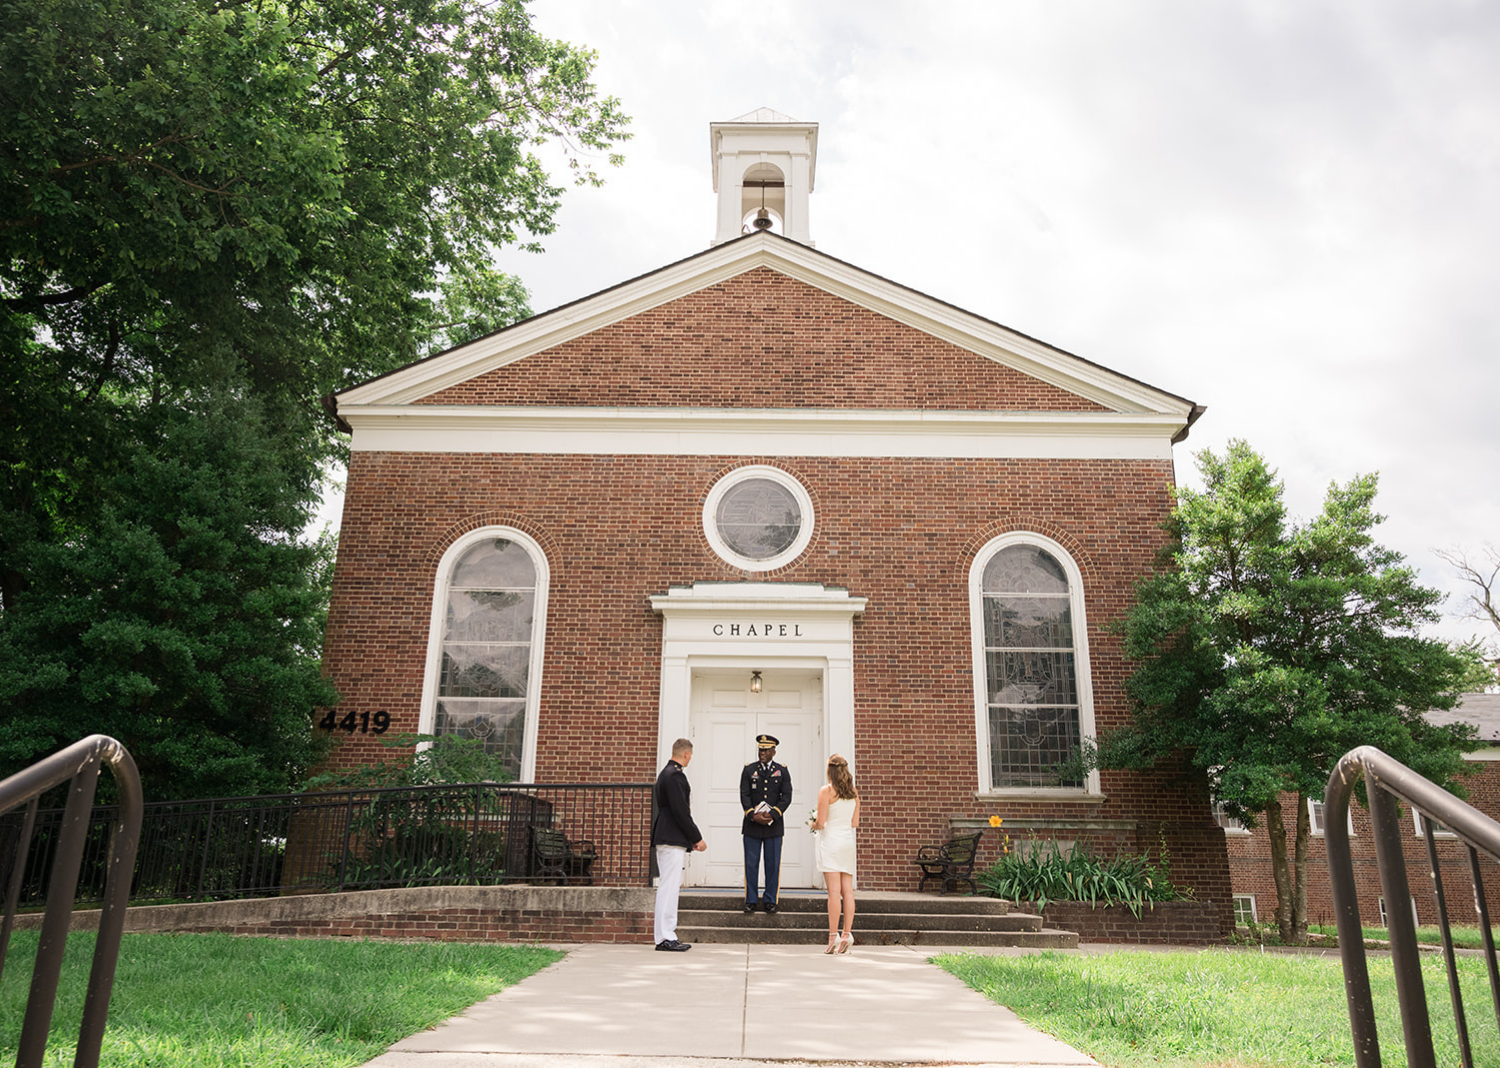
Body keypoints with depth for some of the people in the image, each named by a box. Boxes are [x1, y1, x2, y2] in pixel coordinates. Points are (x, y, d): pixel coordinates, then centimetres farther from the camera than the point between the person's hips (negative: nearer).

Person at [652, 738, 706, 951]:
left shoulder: (665, 773, 18)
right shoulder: (675, 775, -15)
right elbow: (681, 811, -19)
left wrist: (691, 838, 19)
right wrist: (697, 838, -11)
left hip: (666, 838, 11)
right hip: (672, 839, -11)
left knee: (668, 887, 13)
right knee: (669, 887, -7)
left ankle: (665, 934, 18)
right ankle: (665, 938, -5)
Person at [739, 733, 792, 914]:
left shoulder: (782, 771, 5)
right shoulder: (749, 769, 5)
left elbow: (786, 796, -3)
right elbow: (744, 795, -2)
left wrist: (772, 815, -15)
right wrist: (753, 816, -16)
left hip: (774, 825, 0)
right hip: (752, 825, 0)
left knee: (773, 864, 4)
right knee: (751, 864, 3)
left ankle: (770, 900, 14)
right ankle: (751, 900, 12)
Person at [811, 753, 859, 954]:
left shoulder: (826, 791, -9)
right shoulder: (854, 792, 8)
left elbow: (821, 822, -11)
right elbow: (855, 822, 12)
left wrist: (814, 825, 10)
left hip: (831, 841, -5)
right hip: (848, 841, 5)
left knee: (834, 891, -7)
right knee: (847, 890, 5)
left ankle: (834, 935, -6)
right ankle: (847, 933, 3)